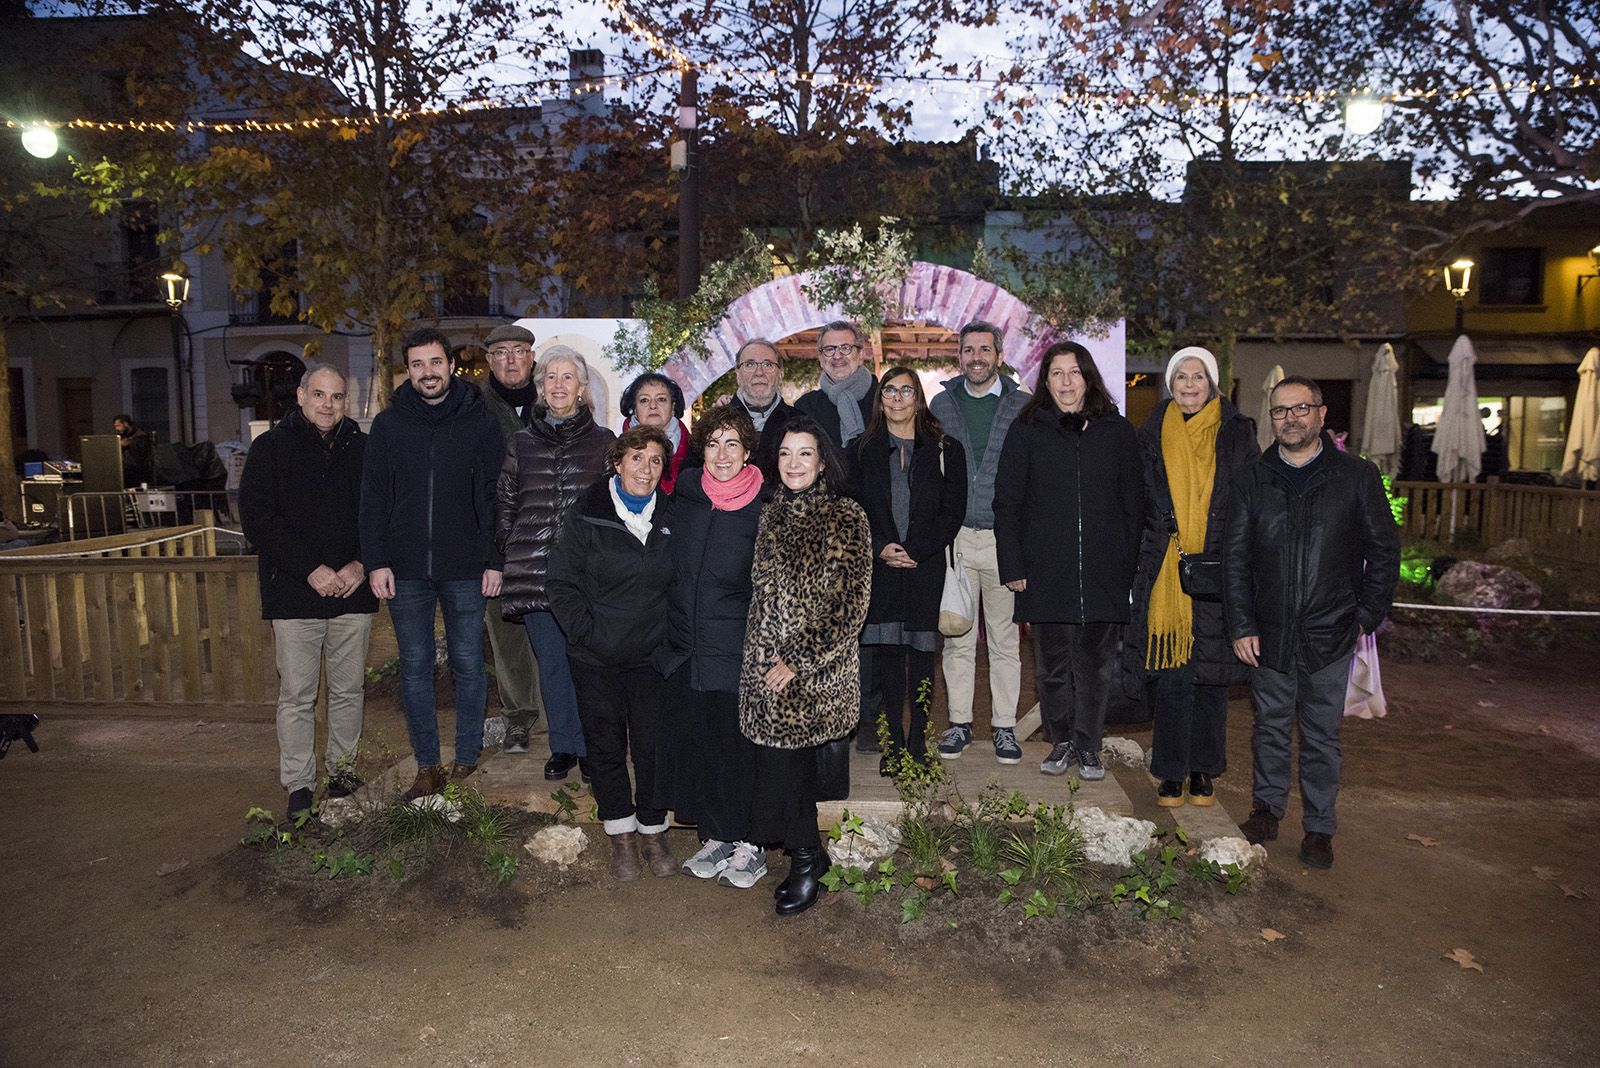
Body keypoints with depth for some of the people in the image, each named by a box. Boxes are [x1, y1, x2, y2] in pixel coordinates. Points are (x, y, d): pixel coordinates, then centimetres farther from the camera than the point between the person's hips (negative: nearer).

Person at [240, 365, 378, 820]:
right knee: (296, 695, 2)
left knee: (349, 689, 10)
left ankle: (343, 767, 25)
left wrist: (362, 564, -6)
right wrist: (309, 569, -14)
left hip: (353, 591, 2)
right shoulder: (271, 448, 1)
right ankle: (299, 786, 12)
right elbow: (257, 517, -6)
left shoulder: (362, 448, 8)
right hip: (294, 594, -2)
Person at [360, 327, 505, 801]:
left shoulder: (480, 421, 1)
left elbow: (495, 495, 1)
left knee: (468, 666, 5)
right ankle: (427, 766, 18)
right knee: (415, 669, 7)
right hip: (405, 570, 2)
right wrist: (376, 561, -1)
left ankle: (467, 762, 18)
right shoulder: (389, 424, 5)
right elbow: (373, 498, 6)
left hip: (465, 569, -2)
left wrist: (494, 560, -4)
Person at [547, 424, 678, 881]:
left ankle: (653, 833, 24)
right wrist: (586, 632, -13)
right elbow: (561, 583, -5)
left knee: (653, 747, 5)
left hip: (652, 656, 2)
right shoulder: (586, 516, -6)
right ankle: (621, 835, 25)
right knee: (606, 748, 9)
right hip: (596, 659, -1)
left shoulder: (670, 519, 3)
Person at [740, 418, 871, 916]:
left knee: (781, 764, -5)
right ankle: (807, 856, 28)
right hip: (767, 663, 5)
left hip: (818, 666, -5)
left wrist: (798, 659, -13)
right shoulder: (771, 515, 10)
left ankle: (805, 857, 16)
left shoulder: (847, 517, -7)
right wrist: (768, 656, 6)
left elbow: (853, 602, -11)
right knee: (795, 764, 11)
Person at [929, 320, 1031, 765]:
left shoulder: (1023, 405, 3)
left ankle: (1004, 726, 15)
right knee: (957, 637, 7)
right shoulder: (941, 404, 9)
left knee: (1004, 639, 4)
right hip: (955, 536, 2)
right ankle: (960, 723, 18)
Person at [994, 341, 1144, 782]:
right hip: (1046, 573, -1)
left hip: (1103, 574, 1)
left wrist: (1129, 565, 1)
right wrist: (1012, 566, -4)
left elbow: (1134, 505, 9)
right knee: (1052, 665, 7)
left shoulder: (1117, 431, 7)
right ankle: (1061, 742, 22)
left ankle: (1088, 746, 20)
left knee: (1095, 663, 7)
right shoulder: (1027, 431, 3)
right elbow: (1006, 503, 2)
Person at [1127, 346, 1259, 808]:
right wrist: (1136, 563, 4)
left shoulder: (1237, 433, 6)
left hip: (1217, 573, 0)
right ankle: (1172, 772, 12)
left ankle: (1203, 770, 18)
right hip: (1164, 572, 0)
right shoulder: (1152, 435, 8)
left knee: (1211, 671, 4)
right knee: (1168, 675, 1)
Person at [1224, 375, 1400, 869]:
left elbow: (1384, 550, 4)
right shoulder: (1252, 479, 4)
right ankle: (1267, 808, 30)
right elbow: (1235, 556, 3)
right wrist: (1241, 626, -3)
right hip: (1269, 632, 2)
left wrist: (1367, 616, -2)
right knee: (1270, 726, 13)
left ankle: (1319, 828, 20)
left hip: (1329, 634, -1)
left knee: (1322, 735, 7)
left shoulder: (1357, 475, 0)